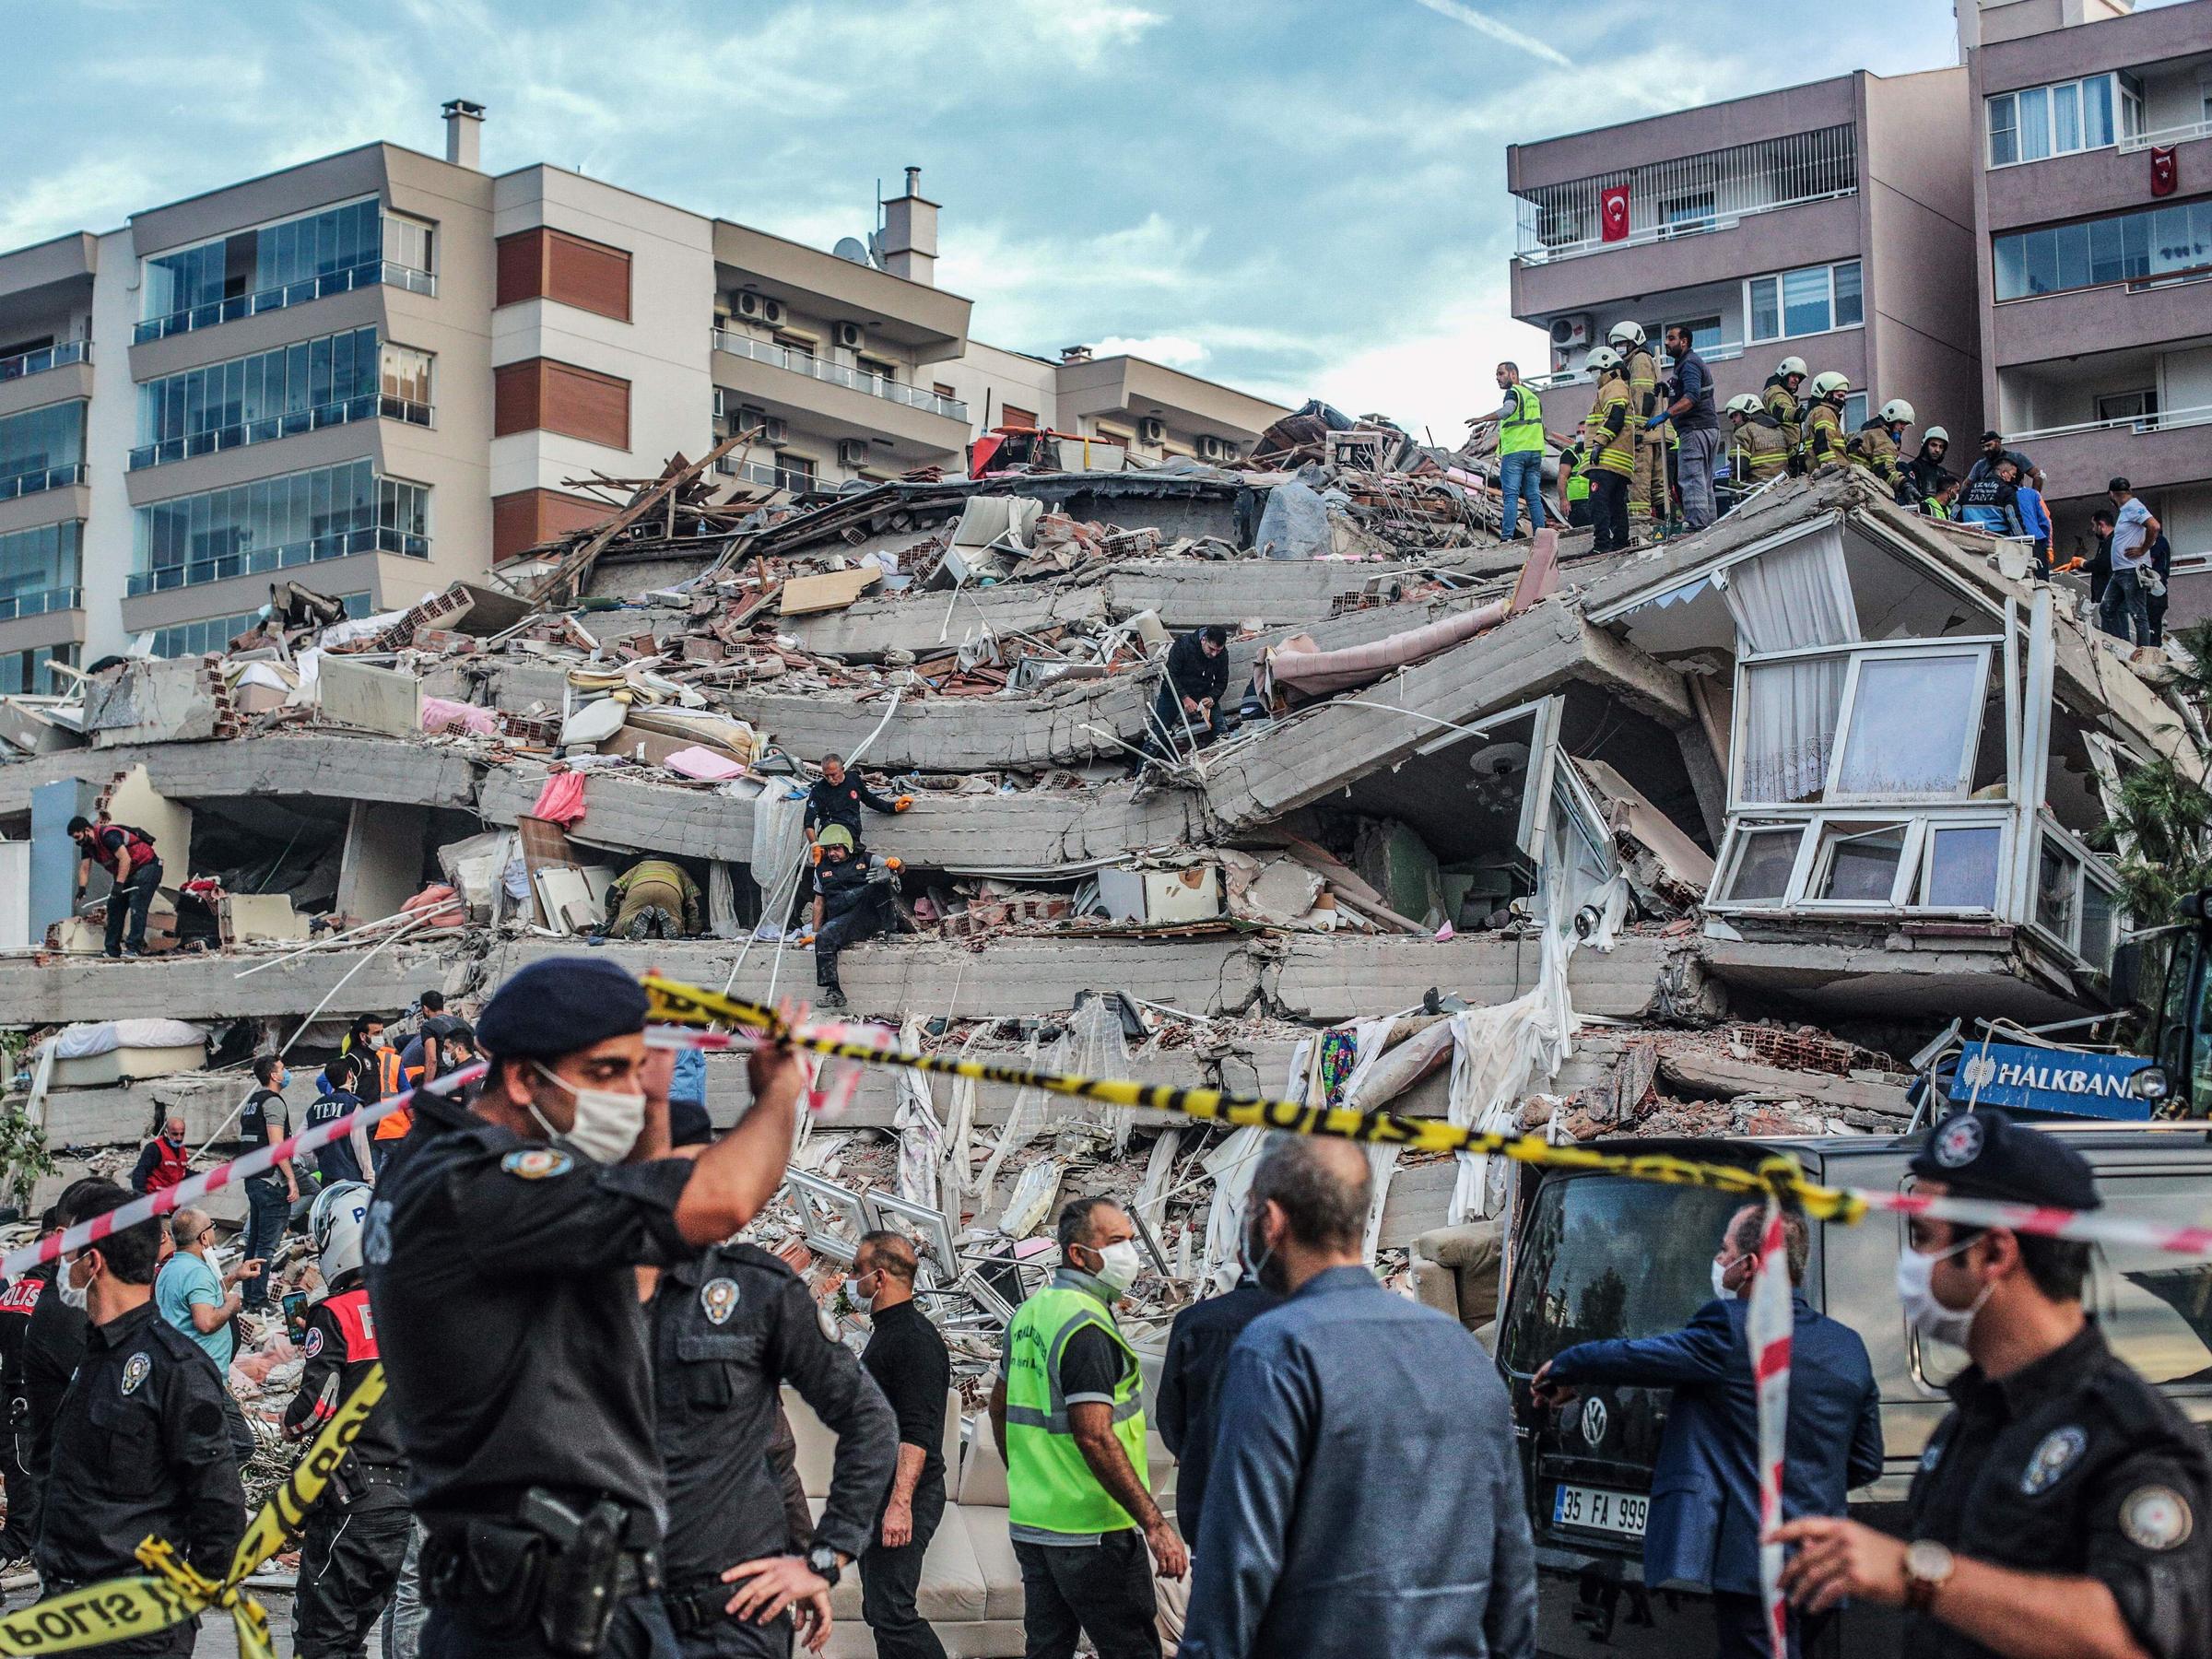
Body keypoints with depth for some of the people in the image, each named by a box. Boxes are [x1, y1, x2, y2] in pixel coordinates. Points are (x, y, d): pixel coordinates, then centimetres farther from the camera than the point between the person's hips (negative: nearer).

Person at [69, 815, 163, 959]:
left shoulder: (108, 835, -25)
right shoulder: (87, 844, 4)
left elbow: (125, 859, -31)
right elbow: (84, 868, 4)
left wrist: (119, 885, -33)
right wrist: (81, 888, -12)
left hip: (147, 867, -10)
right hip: (128, 872, 10)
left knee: (136, 906, -20)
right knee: (114, 907, 7)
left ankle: (134, 948, -24)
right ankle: (112, 951, 10)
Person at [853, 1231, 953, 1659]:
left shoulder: (915, 1340, -16)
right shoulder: (885, 1331, 17)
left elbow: (917, 1432, -24)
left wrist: (900, 1503, -29)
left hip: (902, 1495, -11)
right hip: (875, 1494, 11)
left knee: (891, 1612, -13)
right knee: (879, 1610, 11)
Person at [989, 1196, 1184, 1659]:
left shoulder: (1029, 1313, 10)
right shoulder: (1085, 1325, -18)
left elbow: (1000, 1403, 21)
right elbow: (1095, 1436, -25)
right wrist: (1155, 1524, -25)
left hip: (1030, 1523, 9)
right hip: (1093, 1532, -9)